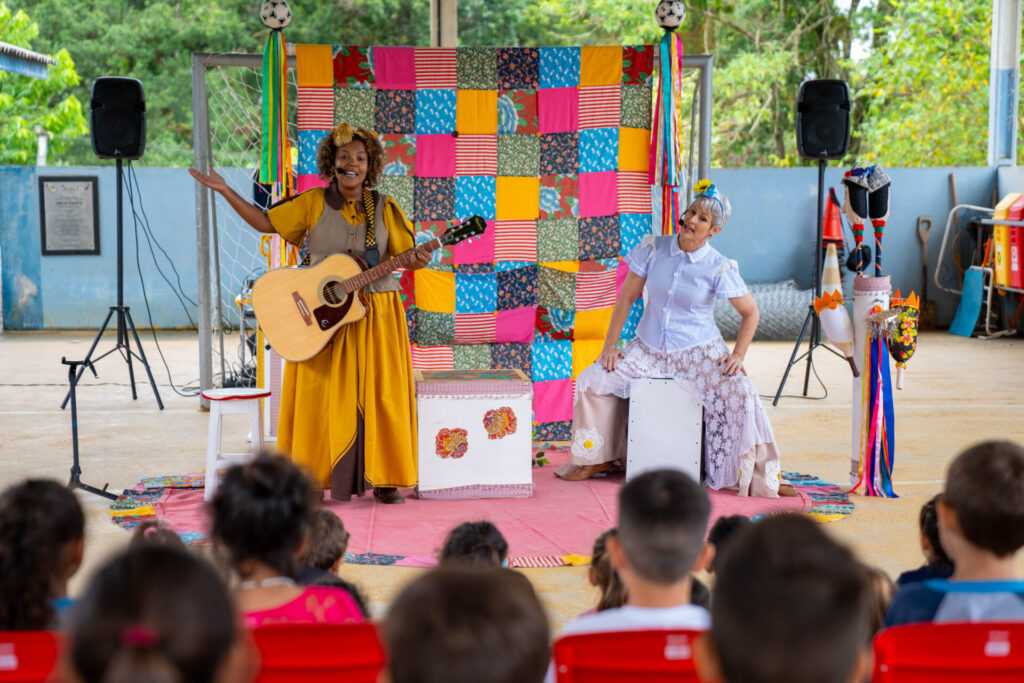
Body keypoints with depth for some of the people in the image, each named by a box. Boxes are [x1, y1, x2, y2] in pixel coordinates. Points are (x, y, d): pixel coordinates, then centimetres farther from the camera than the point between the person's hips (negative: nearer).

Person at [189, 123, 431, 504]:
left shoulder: (384, 208, 3)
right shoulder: (313, 203, 2)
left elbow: (406, 256, 3)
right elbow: (265, 223, 5)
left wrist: (419, 259, -20)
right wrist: (224, 191, 1)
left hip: (376, 314, 1)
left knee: (380, 395, 1)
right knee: (320, 397, 0)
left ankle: (383, 480, 12)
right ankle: (313, 480, 10)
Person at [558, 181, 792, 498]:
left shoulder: (720, 268, -9)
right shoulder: (653, 249, -4)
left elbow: (750, 312, 0)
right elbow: (627, 297, 2)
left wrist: (737, 355, -11)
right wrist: (610, 345, -2)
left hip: (699, 352, -3)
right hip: (649, 349, 3)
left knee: (740, 395, -26)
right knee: (592, 380, -11)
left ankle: (759, 476, -9)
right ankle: (600, 457, 11)